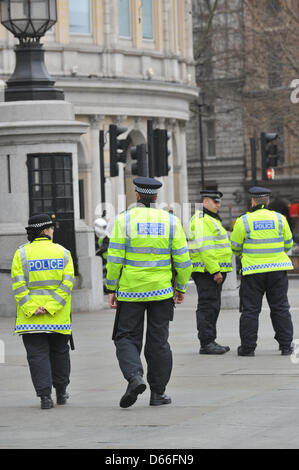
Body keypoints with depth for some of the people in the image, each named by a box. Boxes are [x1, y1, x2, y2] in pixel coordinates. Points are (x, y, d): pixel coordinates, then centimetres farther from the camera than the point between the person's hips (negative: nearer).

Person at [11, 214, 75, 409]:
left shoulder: (22, 254, -1)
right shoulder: (63, 253, 2)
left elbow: (18, 285, -10)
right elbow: (67, 283, -8)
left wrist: (31, 309, -12)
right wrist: (50, 308, -12)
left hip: (31, 319, -1)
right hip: (58, 319, 1)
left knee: (38, 355, 0)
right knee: (59, 352, 17)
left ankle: (45, 395, -10)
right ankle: (61, 392, 25)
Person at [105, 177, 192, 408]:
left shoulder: (124, 220, -5)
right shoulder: (170, 221, 0)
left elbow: (115, 258, -8)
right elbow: (182, 259, 0)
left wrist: (112, 289, 0)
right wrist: (181, 288, 12)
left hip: (130, 291, -2)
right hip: (161, 292, 2)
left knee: (126, 338, 7)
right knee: (158, 341, 9)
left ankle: (135, 376, -17)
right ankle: (158, 392, 11)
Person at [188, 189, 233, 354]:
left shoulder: (211, 219, 21)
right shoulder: (202, 220, -14)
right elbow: (204, 248, -22)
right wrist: (215, 271, -23)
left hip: (214, 271, 11)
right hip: (207, 271, -11)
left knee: (212, 307, 12)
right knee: (208, 306, -10)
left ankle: (210, 342, 16)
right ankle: (206, 344, -10)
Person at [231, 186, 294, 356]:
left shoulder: (243, 221, -7)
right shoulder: (279, 219, 1)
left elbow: (235, 247, 2)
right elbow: (288, 244, 11)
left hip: (253, 270, -2)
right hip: (277, 269, 2)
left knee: (250, 309, 4)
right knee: (280, 308, 10)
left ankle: (248, 347, 4)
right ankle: (286, 345, 11)